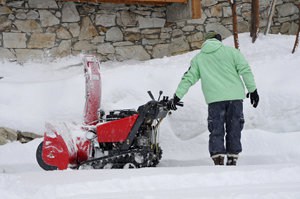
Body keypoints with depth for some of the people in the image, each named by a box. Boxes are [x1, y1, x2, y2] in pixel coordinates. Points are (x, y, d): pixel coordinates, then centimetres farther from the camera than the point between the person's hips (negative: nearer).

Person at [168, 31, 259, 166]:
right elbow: (245, 70, 3)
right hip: (235, 97, 0)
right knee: (234, 129, 8)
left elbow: (188, 78, 10)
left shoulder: (199, 58, 15)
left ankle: (218, 160, -11)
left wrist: (177, 96, 13)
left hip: (215, 99, 0)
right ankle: (232, 159, 7)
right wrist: (252, 89, 6)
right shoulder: (231, 51, 11)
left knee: (216, 131, 2)